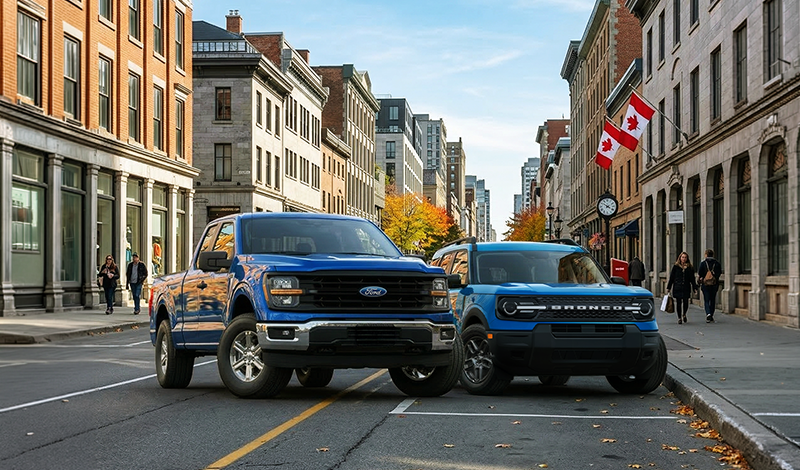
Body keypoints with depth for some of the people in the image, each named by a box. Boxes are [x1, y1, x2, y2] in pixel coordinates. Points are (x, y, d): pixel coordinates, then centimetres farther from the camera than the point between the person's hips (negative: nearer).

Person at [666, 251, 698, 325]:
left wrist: (695, 288, 3)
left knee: (685, 303, -4)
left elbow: (692, 279, 10)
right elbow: (671, 278, 6)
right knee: (678, 303, -1)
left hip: (686, 288, 1)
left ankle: (684, 315, 23)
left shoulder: (690, 268, 8)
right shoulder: (676, 267, 5)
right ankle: (679, 318, 10)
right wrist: (668, 287, 4)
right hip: (677, 288, -1)